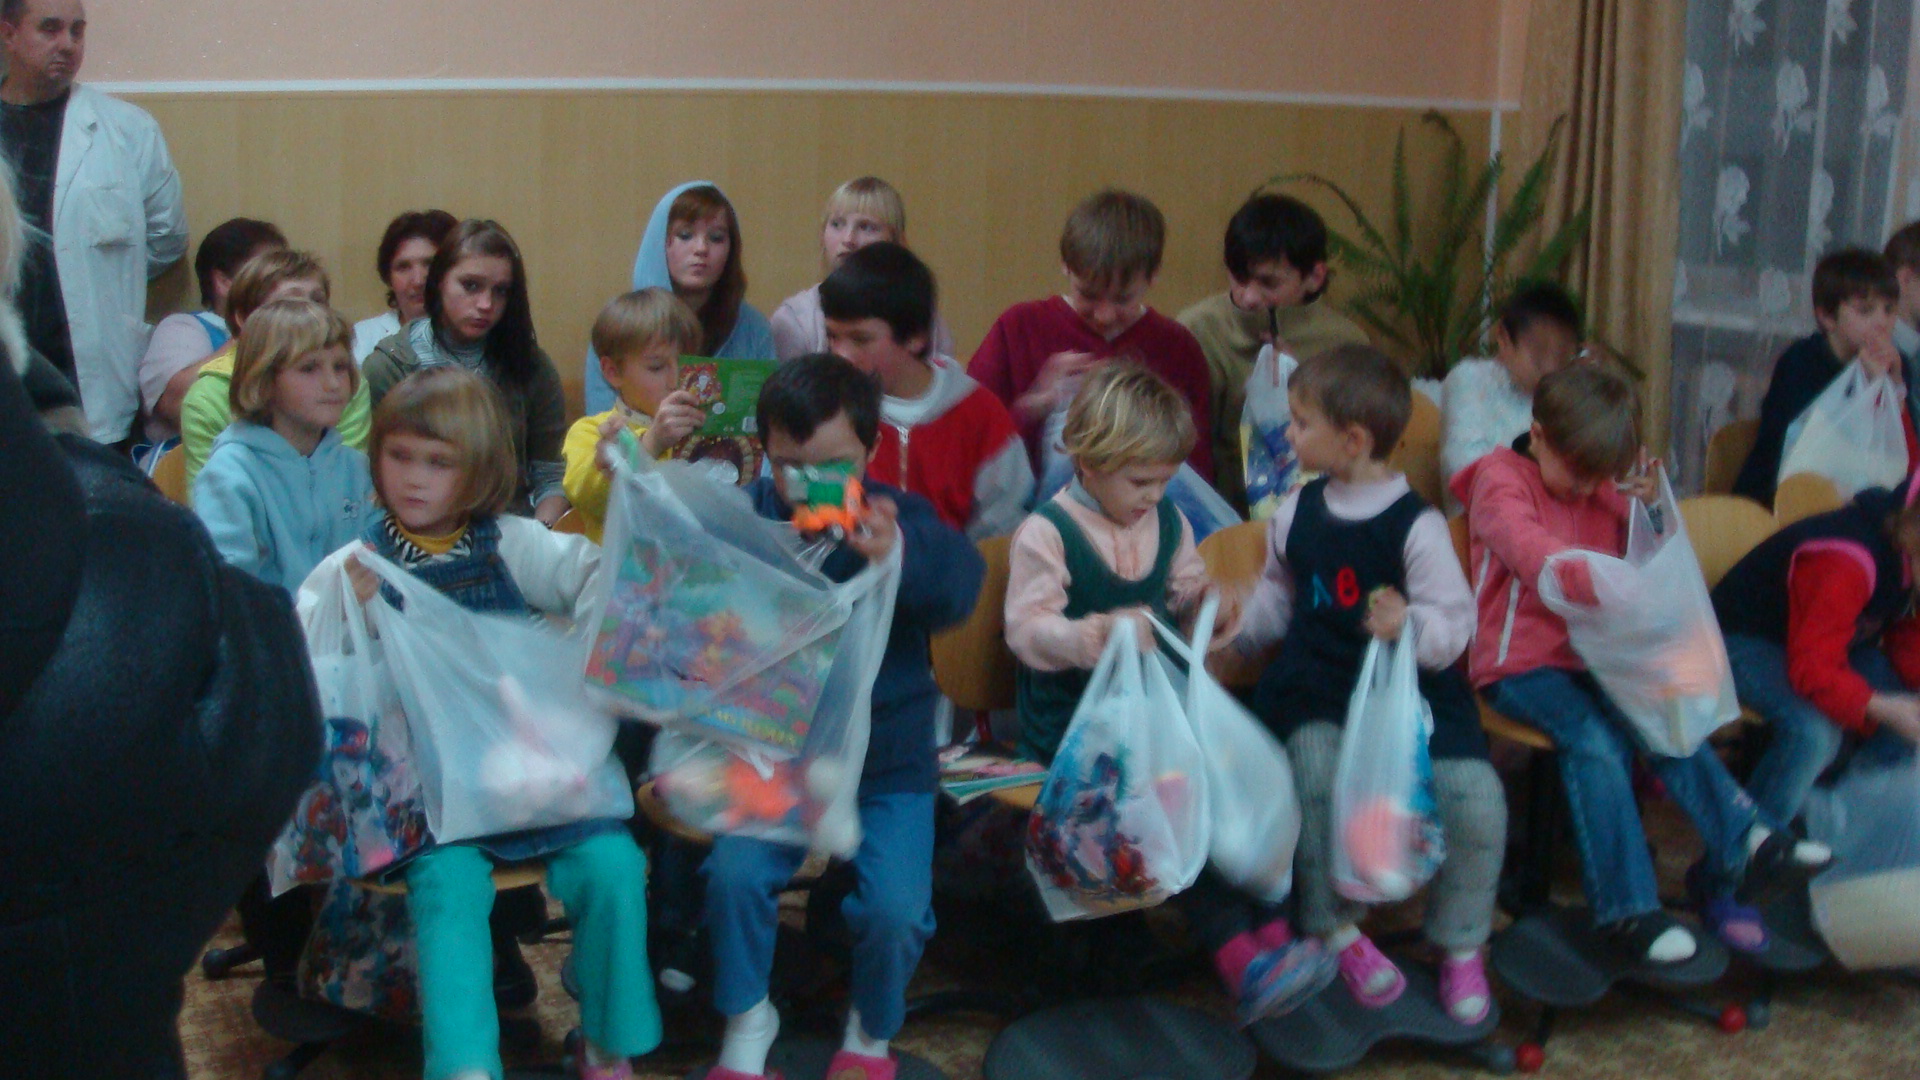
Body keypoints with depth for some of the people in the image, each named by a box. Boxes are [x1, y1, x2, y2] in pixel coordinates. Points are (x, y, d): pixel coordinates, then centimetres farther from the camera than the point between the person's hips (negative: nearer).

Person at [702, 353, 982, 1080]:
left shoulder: (901, 518, -7)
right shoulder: (748, 518, -2)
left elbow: (959, 582, -29)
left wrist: (899, 553, -50)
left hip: (889, 764, -1)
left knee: (895, 908, -19)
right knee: (734, 875, -22)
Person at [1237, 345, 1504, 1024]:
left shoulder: (1417, 526, -8)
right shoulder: (1296, 513, 7)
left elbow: (1455, 623, -12)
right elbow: (1278, 598, 24)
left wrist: (1409, 624, -31)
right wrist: (1236, 631, 11)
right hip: (1317, 689, 2)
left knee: (1475, 796, -21)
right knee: (1316, 773, -30)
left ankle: (1460, 944, 6)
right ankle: (1336, 929, -5)